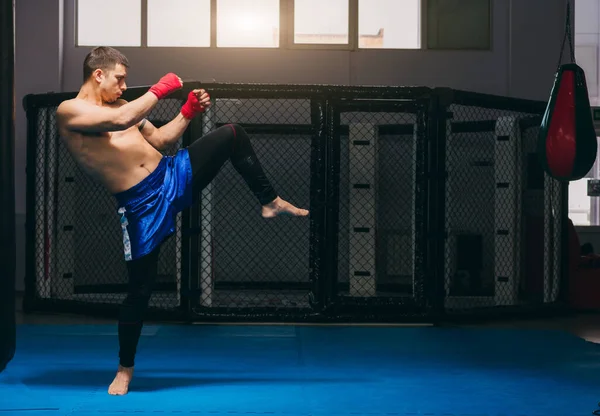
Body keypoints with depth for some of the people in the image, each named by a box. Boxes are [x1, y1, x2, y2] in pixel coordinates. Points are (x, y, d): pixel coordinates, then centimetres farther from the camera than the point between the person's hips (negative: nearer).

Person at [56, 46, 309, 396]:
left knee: (232, 134, 5)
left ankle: (270, 202, 18)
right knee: (140, 288, -2)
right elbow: (120, 120, -27)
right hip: (143, 205, -7)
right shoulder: (69, 111, -10)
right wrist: (160, 90, -17)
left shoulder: (117, 104, 15)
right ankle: (125, 368, 19)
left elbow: (160, 139, 20)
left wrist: (189, 111, 7)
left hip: (175, 174, 7)